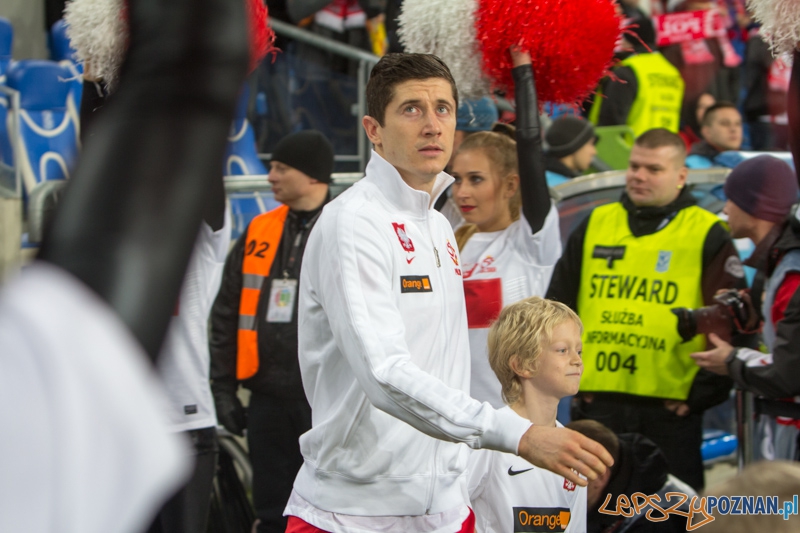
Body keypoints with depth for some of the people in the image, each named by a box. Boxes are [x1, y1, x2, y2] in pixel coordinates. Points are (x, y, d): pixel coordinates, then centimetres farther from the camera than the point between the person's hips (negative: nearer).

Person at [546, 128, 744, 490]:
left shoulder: (707, 236, 1)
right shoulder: (594, 226, 12)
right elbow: (557, 308, 17)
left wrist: (702, 393, -8)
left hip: (670, 410, -3)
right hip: (596, 407, 3)